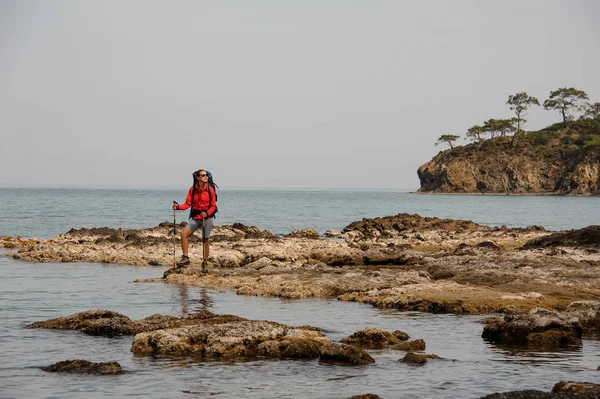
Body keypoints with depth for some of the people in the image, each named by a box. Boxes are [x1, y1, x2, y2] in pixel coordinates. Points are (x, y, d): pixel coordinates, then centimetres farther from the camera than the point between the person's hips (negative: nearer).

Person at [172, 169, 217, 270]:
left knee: (205, 240, 1)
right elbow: (188, 204, 2)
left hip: (207, 218, -2)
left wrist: (207, 213, -21)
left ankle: (204, 263, 13)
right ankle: (185, 258, -11)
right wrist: (178, 207, -16)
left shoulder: (210, 189, -4)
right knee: (183, 233, -16)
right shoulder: (192, 189, 3)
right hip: (195, 218, 2)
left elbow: (213, 206, -3)